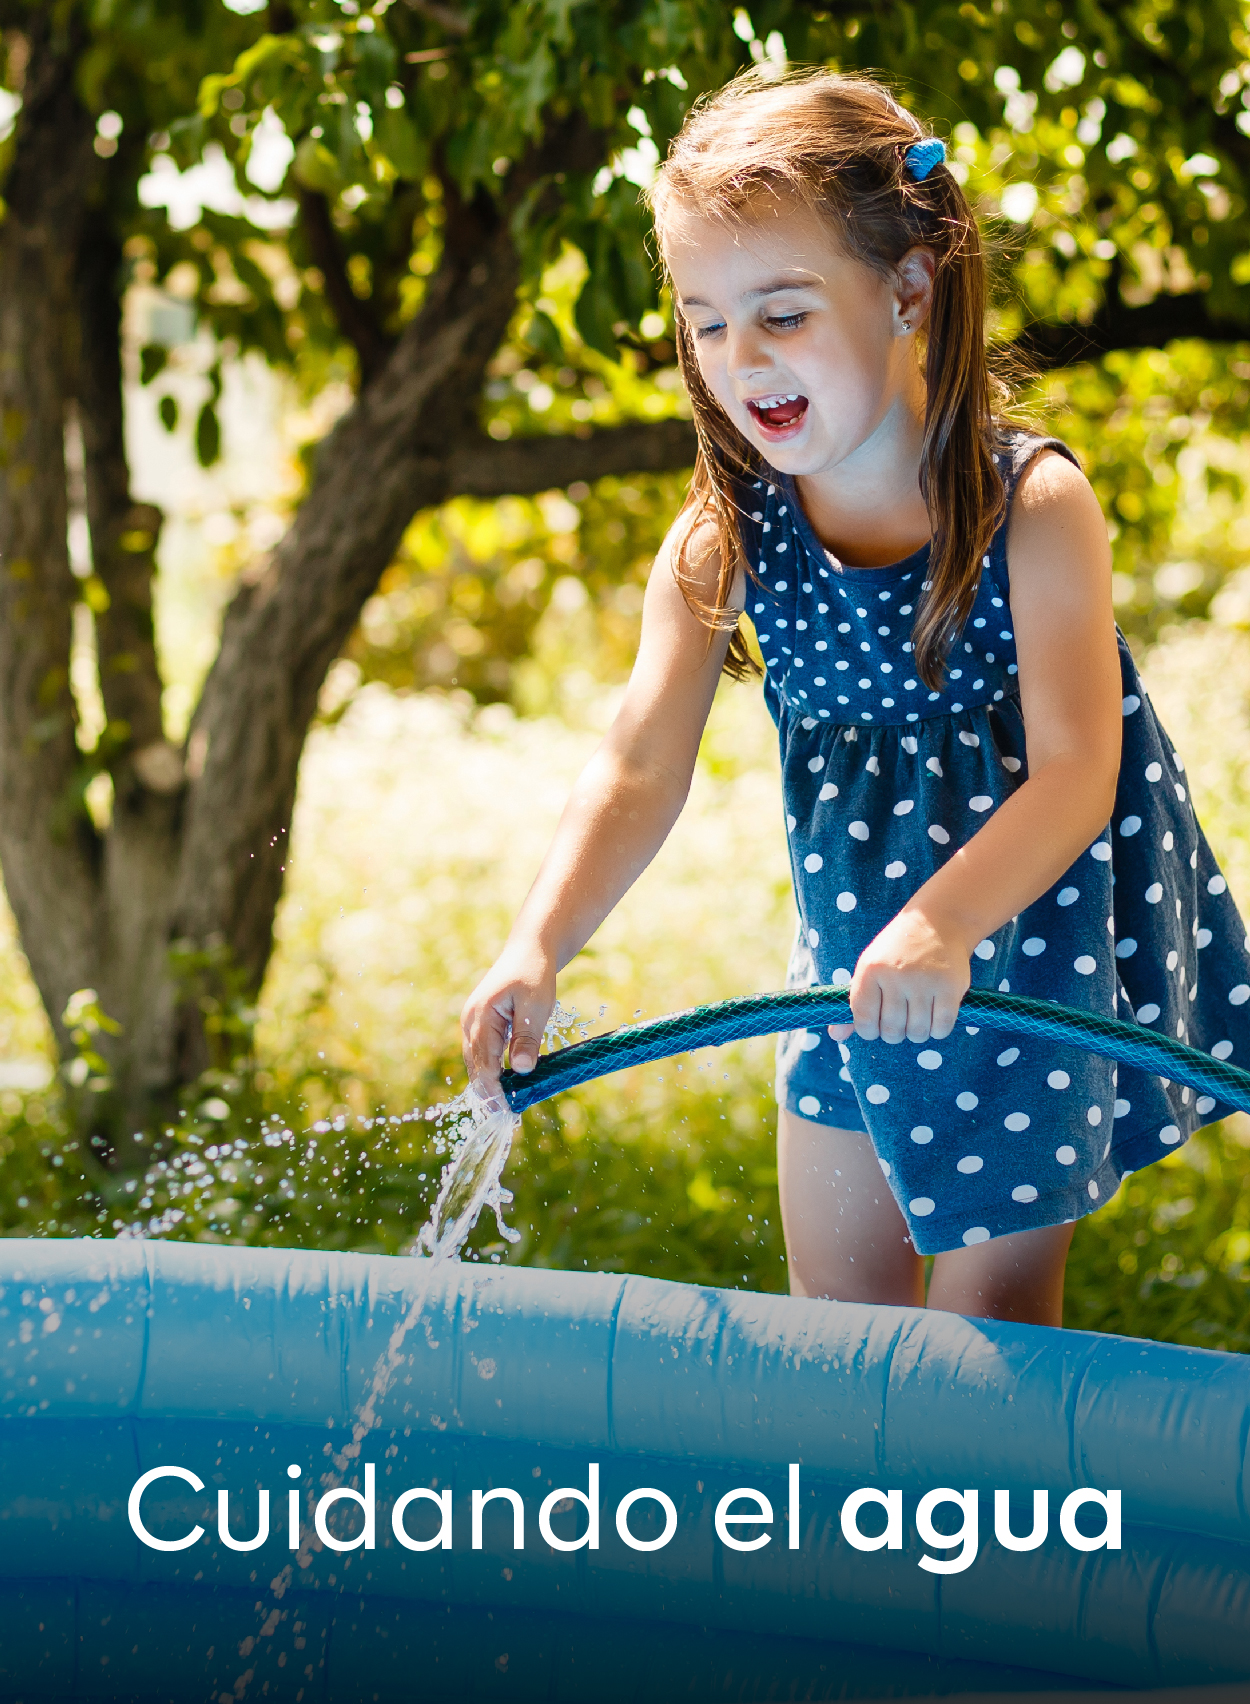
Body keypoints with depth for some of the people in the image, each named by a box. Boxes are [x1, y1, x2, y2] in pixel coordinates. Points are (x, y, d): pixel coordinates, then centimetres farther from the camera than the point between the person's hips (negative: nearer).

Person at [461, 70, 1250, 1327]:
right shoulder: (720, 540, -12)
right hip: (854, 936, 4)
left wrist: (945, 921, -46)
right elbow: (638, 771, -16)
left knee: (987, 1318, 4)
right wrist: (536, 950, -33)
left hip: (1037, 929, -4)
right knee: (835, 1314, 15)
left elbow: (1077, 772, -29)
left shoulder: (1032, 505, -23)